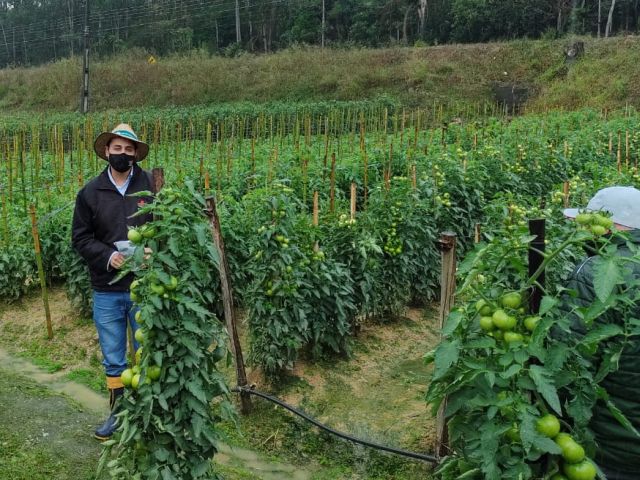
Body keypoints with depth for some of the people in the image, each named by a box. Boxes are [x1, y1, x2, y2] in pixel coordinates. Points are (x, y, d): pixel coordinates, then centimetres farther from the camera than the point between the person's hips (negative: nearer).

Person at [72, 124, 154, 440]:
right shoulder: (90, 192, 1)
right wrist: (108, 256, -13)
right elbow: (80, 238, 3)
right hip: (107, 290, 2)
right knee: (112, 360, 13)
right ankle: (118, 414, 29)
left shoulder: (151, 186, -5)